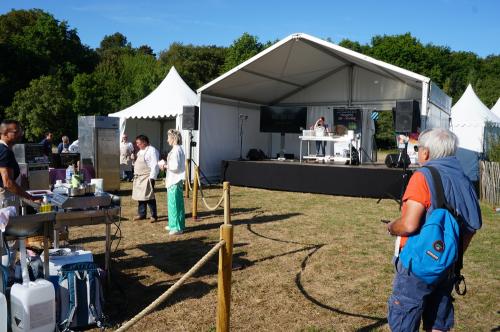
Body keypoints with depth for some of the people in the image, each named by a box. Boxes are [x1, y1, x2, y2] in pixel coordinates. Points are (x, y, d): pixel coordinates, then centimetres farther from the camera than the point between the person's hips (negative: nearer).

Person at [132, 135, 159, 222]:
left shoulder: (152, 151, -13)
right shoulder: (141, 151, 17)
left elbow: (155, 165, -19)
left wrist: (152, 178, -22)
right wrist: (135, 175, 18)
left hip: (147, 178, -9)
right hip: (139, 178, 9)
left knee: (149, 197, -6)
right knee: (140, 196, 14)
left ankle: (153, 215, 4)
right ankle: (141, 214, 25)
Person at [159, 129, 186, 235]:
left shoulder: (176, 150, -17)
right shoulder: (178, 149, 13)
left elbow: (175, 167, -22)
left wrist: (165, 166, -8)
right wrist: (166, 164, 9)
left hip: (175, 181, -10)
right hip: (174, 180, 10)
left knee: (174, 203, -4)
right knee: (174, 203, 16)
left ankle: (178, 227, 2)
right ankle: (174, 224, 26)